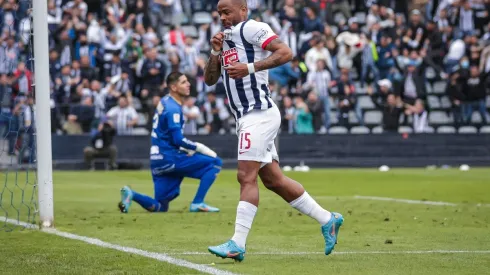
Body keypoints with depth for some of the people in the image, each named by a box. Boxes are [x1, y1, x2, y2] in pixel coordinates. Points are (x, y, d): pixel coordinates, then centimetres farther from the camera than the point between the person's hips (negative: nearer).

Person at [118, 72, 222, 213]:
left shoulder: (165, 102, 15)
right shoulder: (173, 108, -14)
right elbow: (178, 140, -19)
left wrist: (185, 149, 12)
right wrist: (201, 148, -11)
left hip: (158, 161, 9)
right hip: (169, 159, -9)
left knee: (160, 207, 12)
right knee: (215, 162, -6)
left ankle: (131, 195, -7)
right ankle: (197, 203, -9)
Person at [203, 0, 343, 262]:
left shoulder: (251, 29, -6)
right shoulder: (226, 38, 21)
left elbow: (286, 53, -18)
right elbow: (210, 80, 21)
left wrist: (249, 67, -23)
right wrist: (215, 53, 5)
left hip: (259, 114, -10)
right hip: (247, 118, 10)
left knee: (246, 177, -12)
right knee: (273, 180, 10)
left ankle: (237, 245, -13)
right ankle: (328, 220, 18)